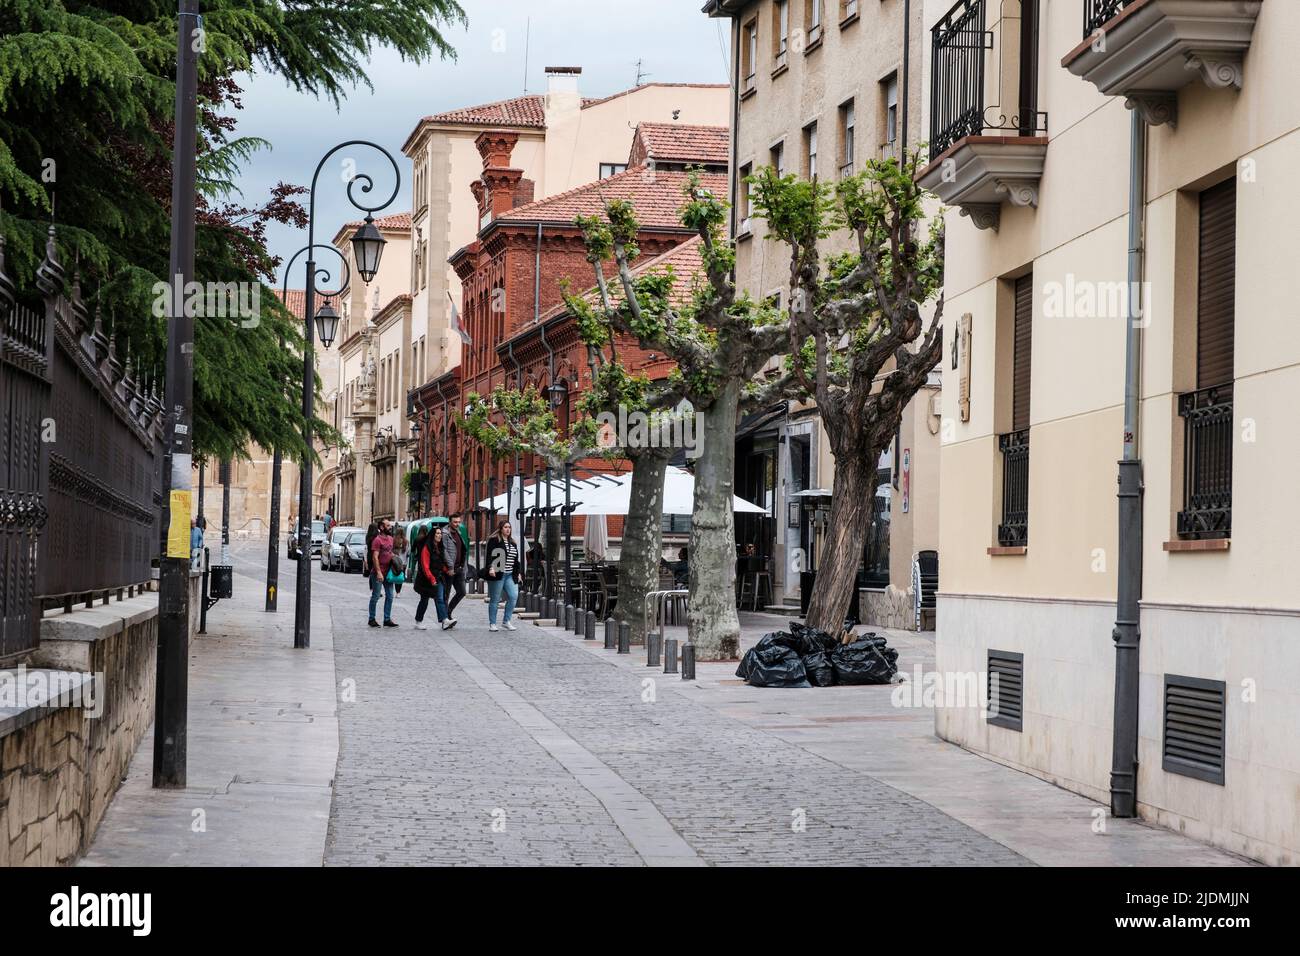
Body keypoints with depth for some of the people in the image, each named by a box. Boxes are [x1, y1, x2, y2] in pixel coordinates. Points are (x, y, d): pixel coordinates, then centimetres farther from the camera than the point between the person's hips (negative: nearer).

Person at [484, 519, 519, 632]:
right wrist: (491, 568, -27)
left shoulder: (512, 543, 19)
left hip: (509, 575, 6)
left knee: (513, 596, -7)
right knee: (494, 599, 0)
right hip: (497, 575, -6)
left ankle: (506, 621, 6)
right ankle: (492, 624, 8)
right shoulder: (494, 541, -4)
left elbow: (516, 560, 23)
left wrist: (517, 572, 19)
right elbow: (490, 556, -14)